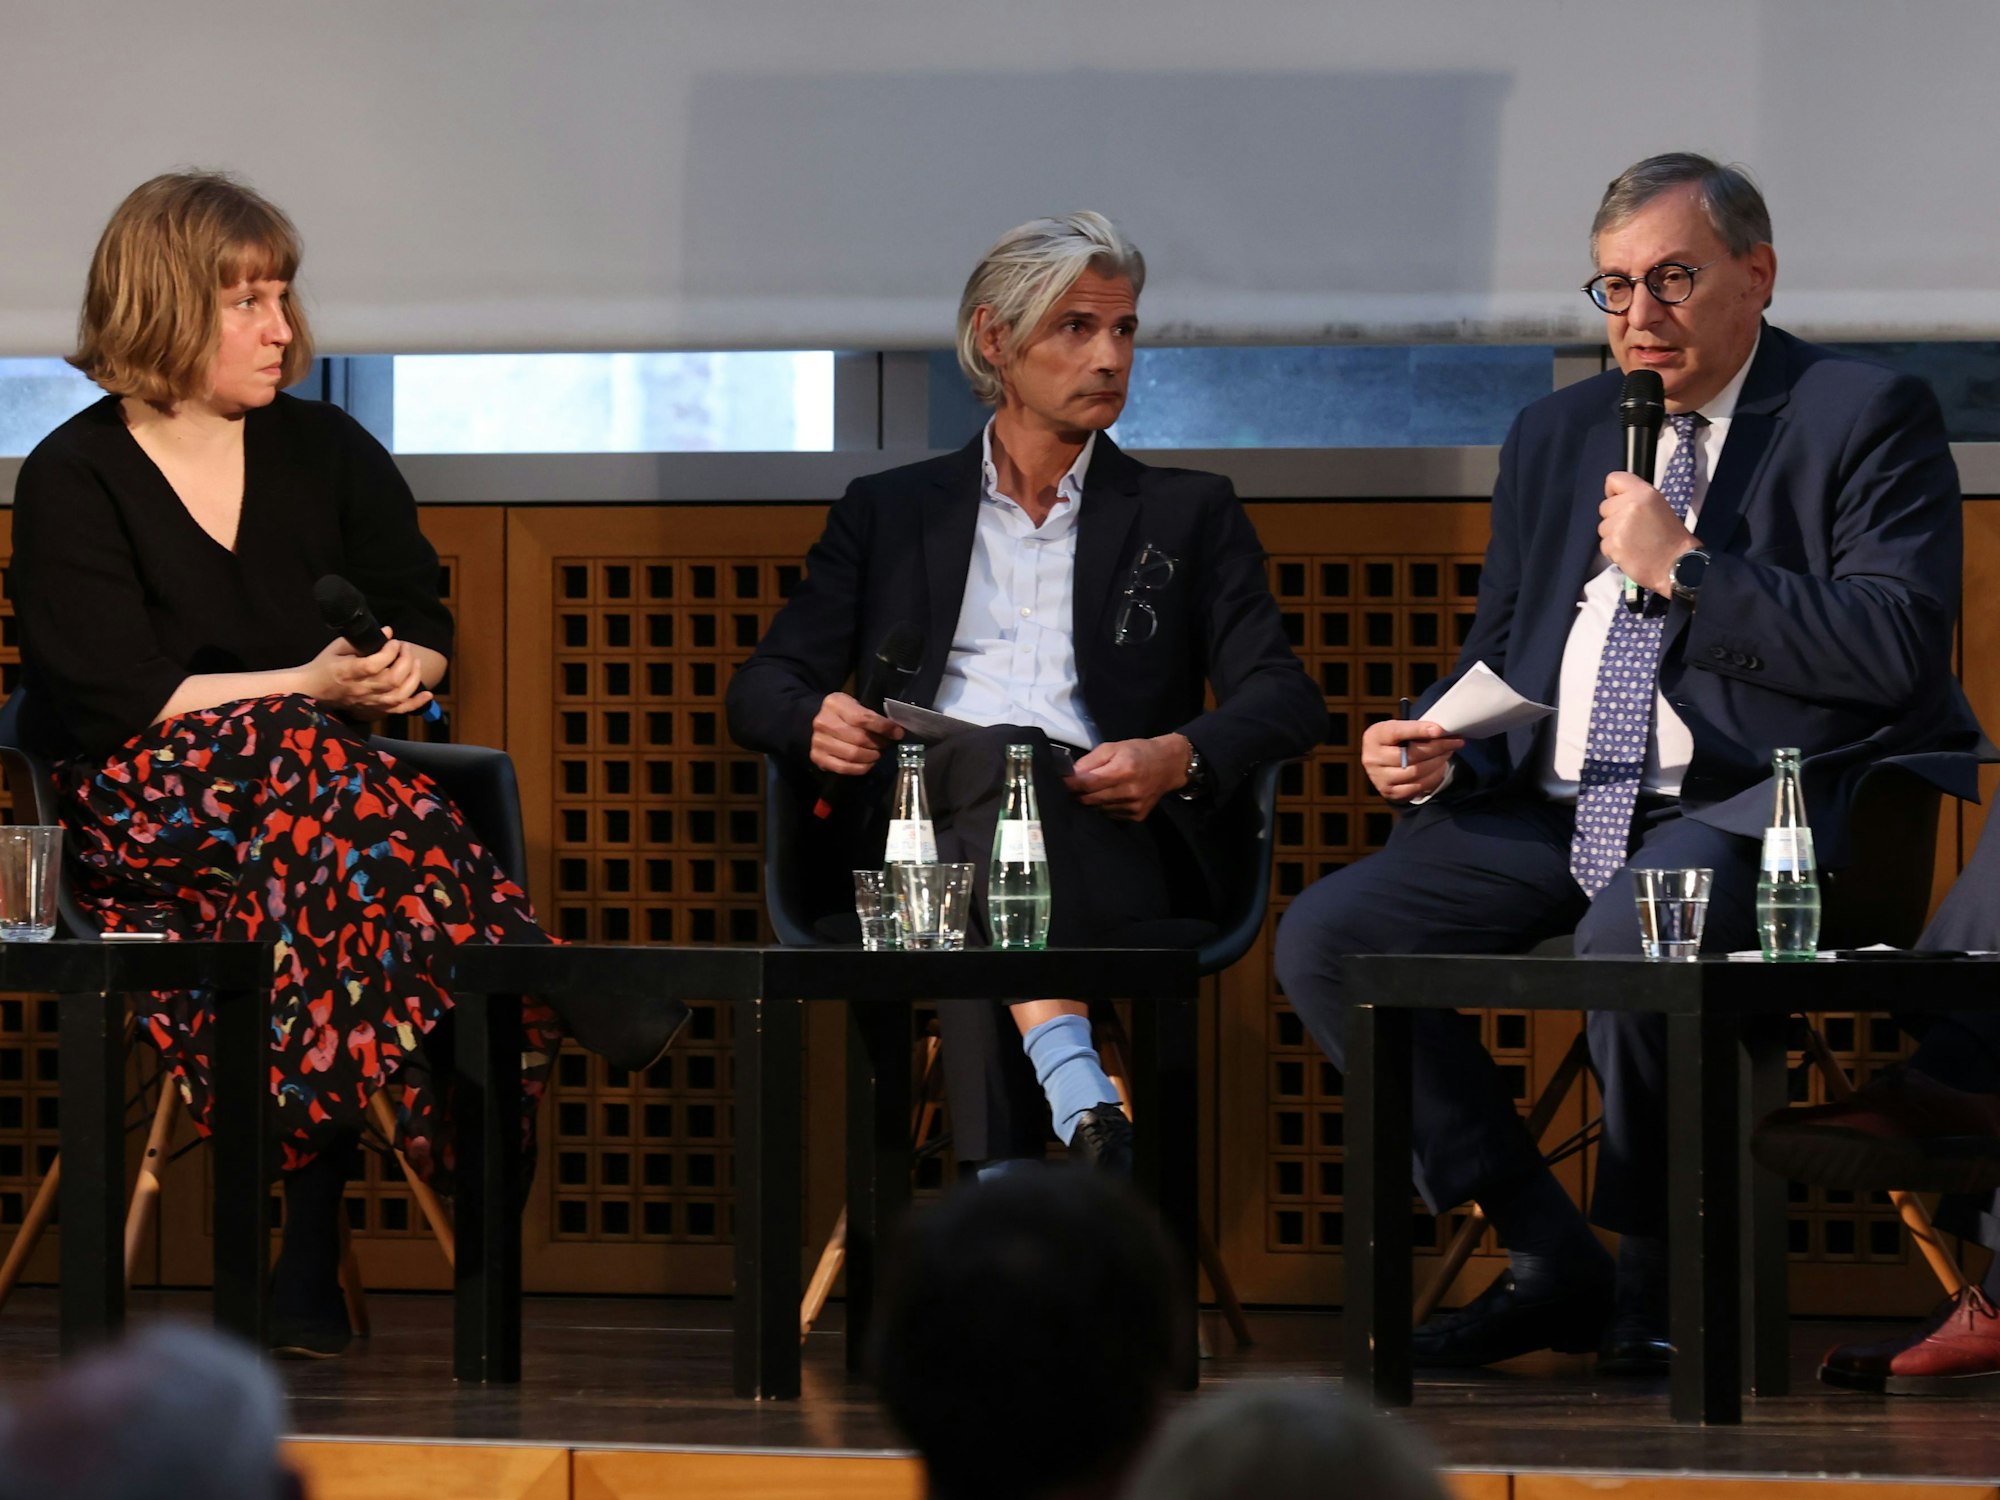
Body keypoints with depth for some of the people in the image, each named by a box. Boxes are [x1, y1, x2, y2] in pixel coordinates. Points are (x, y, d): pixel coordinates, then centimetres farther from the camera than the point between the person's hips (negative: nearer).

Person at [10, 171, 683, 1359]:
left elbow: (429, 630, 17)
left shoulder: (325, 451, 15)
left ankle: (308, 1262, -35)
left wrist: (400, 671, -8)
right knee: (309, 766, -38)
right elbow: (118, 699, -8)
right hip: (147, 828, -3)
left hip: (313, 800, 3)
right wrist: (314, 689, -14)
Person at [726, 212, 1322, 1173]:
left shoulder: (1188, 515, 22)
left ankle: (1000, 1202, -51)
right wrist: (815, 722, -9)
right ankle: (1075, 1090, -55)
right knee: (997, 754, -36)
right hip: (915, 832, 1)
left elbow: (1285, 699, 10)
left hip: (1110, 850, -1)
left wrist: (1179, 759, -13)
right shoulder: (889, 512, 24)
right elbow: (762, 689, 18)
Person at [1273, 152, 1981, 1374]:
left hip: (1754, 805, -7)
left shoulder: (1868, 419, 0)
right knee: (1326, 937, -11)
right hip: (1559, 806, 7)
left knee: (1629, 935, -38)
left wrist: (1685, 569, -13)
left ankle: (1655, 1278, -13)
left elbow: (1897, 648, -13)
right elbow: (1497, 659, 23)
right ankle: (1551, 1262, -4)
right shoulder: (1556, 436, 19)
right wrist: (1437, 750, 0)